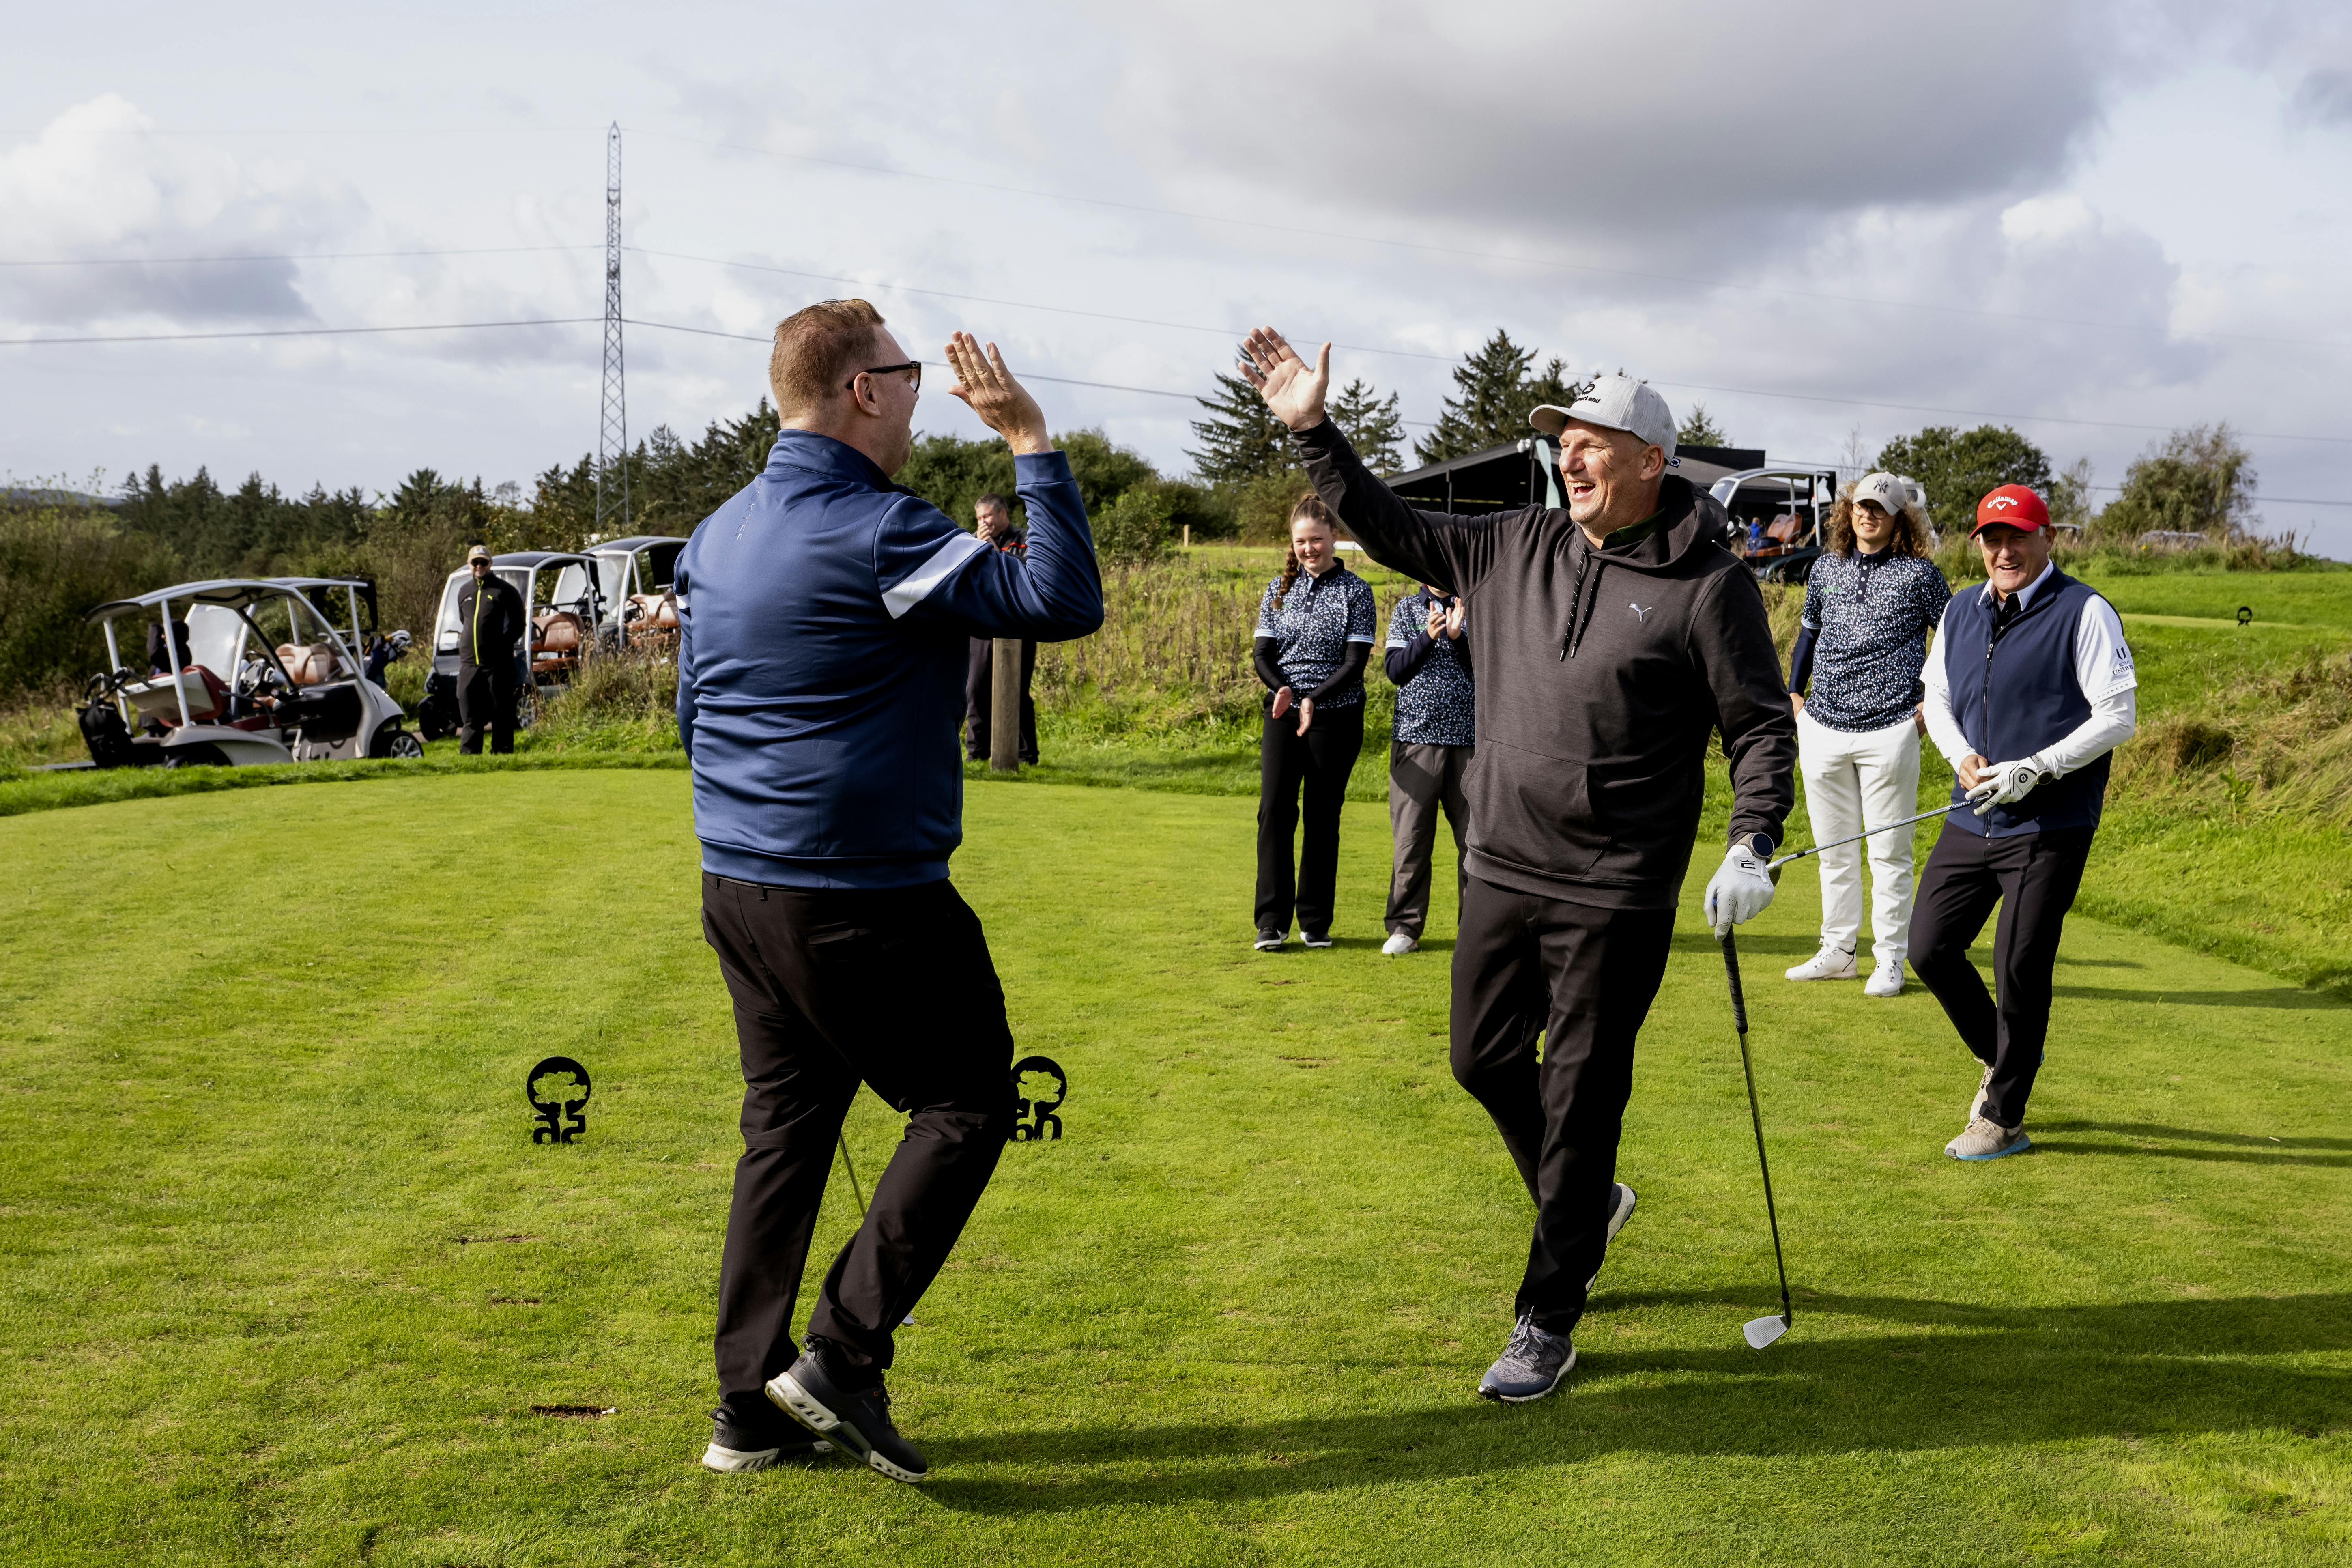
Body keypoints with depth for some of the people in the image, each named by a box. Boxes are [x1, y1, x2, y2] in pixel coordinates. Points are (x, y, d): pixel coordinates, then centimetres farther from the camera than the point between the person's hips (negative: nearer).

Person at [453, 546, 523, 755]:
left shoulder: (504, 590, -1)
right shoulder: (464, 591, 16)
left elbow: (517, 624, 0)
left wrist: (502, 645, -3)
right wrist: (466, 644, 17)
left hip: (497, 664, -5)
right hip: (469, 662, 5)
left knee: (501, 711, -1)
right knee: (469, 711, 4)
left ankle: (501, 751, 4)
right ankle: (468, 752, 6)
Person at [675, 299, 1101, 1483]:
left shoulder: (716, 535, 11)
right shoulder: (879, 534, -16)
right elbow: (1063, 601, -19)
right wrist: (1031, 444, -12)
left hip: (737, 887, 9)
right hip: (862, 899, -8)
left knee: (786, 1127, 15)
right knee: (966, 1104, 6)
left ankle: (750, 1405, 19)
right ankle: (842, 1351, 1)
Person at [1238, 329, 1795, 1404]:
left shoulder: (1707, 586, -9)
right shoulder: (1514, 549, 6)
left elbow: (1763, 725, -6)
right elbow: (1392, 530, 12)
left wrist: (1752, 844, -17)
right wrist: (1313, 432, 5)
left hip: (1614, 898, -6)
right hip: (1502, 871, 6)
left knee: (1581, 1101, 1)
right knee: (1486, 1061, 16)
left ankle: (1546, 1323, 13)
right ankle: (1588, 1203, 42)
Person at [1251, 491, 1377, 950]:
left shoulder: (1355, 591, 0)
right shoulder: (1279, 590, 10)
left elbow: (1356, 661, -7)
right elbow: (1261, 654, 6)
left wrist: (1312, 700, -19)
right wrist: (1282, 689, -15)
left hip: (1336, 716, -2)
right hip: (1283, 713, 2)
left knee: (1323, 817, 2)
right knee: (1275, 809, -8)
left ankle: (1316, 922, 9)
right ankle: (1272, 922, -5)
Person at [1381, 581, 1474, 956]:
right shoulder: (1406, 609, 9)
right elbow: (1395, 670, -1)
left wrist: (1457, 636, -17)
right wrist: (1428, 637, -15)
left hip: (1468, 737, 0)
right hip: (1416, 733, 0)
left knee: (1474, 835, 1)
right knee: (1411, 835, -1)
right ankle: (1405, 926, 7)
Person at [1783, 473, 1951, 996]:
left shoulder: (1919, 574, -2)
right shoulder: (1826, 567, 10)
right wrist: (1794, 693, 15)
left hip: (1890, 732, -4)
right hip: (1822, 727, 5)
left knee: (1889, 854, 0)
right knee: (1834, 850, 12)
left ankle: (1890, 960, 8)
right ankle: (1838, 953, 21)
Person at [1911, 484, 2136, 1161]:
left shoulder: (2085, 613, -7)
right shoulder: (1960, 612, 11)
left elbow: (2118, 717, -11)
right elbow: (1937, 697, 19)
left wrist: (2032, 770, -18)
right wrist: (1961, 757, -1)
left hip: (2049, 828, -6)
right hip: (1970, 821, 6)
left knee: (2019, 970, -4)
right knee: (1930, 949, 7)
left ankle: (2003, 1119, 10)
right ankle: (1998, 1059, 32)